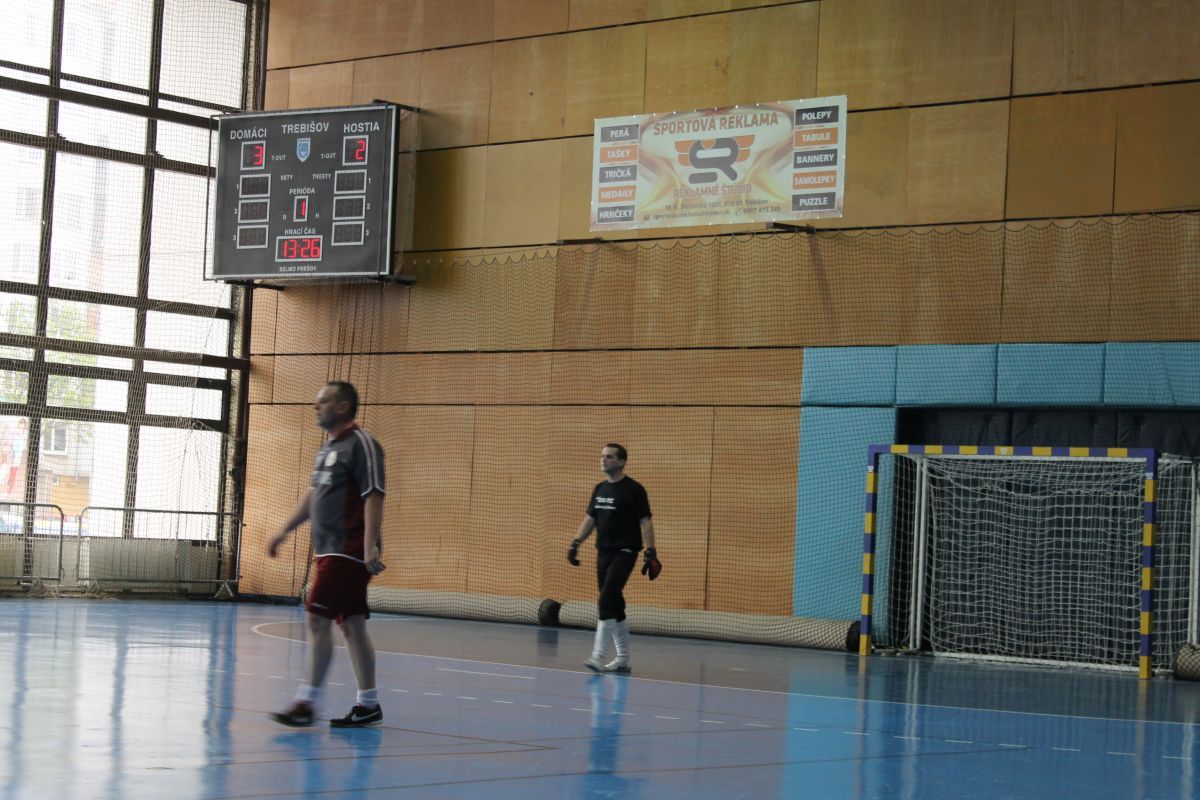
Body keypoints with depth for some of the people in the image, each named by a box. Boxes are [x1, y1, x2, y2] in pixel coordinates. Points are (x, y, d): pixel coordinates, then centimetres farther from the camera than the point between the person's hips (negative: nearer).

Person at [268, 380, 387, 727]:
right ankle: (368, 705, 14)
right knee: (351, 624, 9)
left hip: (348, 552, -9)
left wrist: (370, 546, -26)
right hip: (330, 551, 9)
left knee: (317, 618, -11)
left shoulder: (361, 444, -11)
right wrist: (285, 531, 24)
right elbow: (313, 494, 27)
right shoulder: (329, 447, 18)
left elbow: (374, 497, -18)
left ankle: (307, 702, -8)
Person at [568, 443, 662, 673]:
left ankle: (598, 656, -19)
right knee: (614, 605, 9)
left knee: (607, 600, -18)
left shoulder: (633, 490, -7)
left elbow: (645, 522, -8)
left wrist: (650, 553, -14)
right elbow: (590, 518, 18)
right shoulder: (600, 489, 13)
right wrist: (576, 543, 7)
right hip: (604, 552, 7)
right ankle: (622, 658, 17)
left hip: (624, 552, -7)